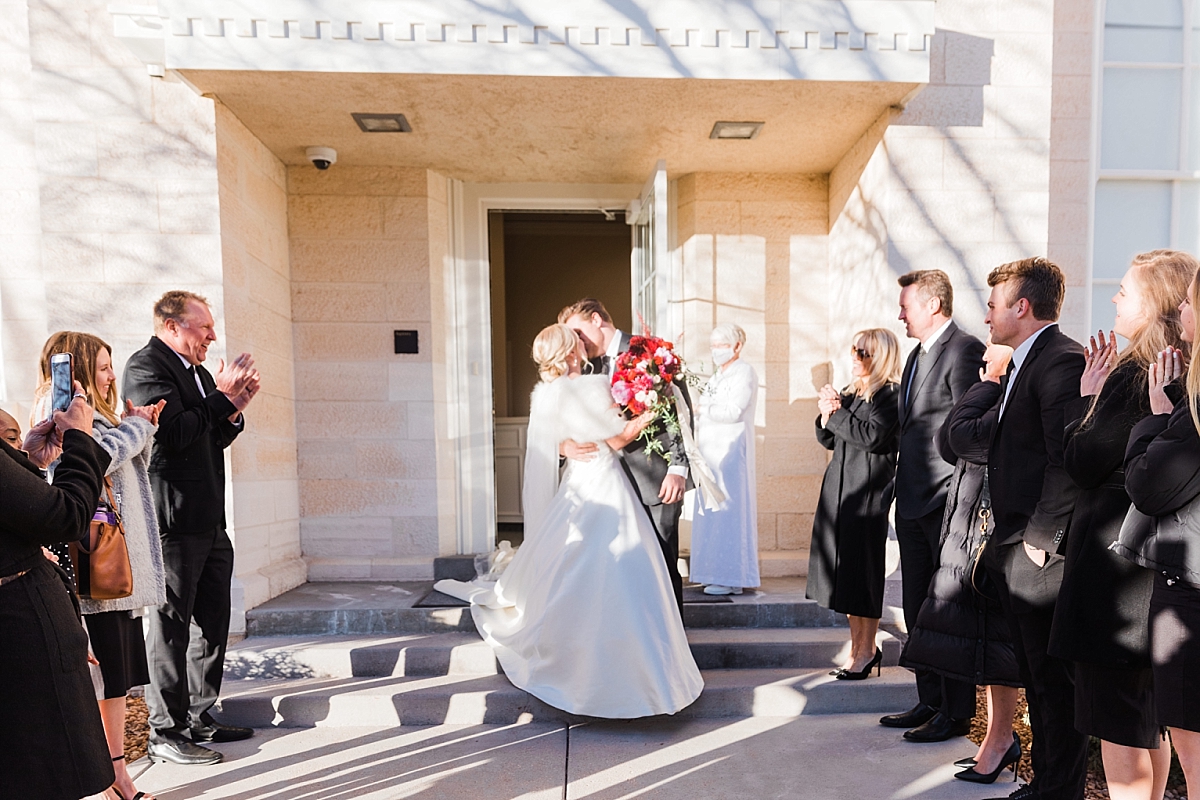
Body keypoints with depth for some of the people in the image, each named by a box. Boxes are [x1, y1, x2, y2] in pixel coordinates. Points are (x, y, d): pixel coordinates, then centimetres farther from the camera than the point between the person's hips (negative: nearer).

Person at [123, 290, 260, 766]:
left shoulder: (197, 372, 17)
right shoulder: (146, 366, -9)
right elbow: (175, 432, -21)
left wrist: (234, 410, 4)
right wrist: (222, 396, -12)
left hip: (209, 522, 9)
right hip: (174, 523, -9)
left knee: (213, 623, 14)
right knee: (171, 626, 1)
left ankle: (199, 718, 28)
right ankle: (165, 732, 15)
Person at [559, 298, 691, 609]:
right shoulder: (592, 368, 15)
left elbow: (681, 409, -7)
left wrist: (678, 468, -14)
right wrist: (566, 444, -11)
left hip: (656, 479, -5)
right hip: (616, 482, 5)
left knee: (663, 565, 2)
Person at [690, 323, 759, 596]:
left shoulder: (744, 372, -6)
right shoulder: (716, 377, 21)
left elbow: (733, 411, -17)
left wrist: (699, 409, -12)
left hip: (731, 450, -9)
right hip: (710, 450, 9)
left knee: (728, 509, -7)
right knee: (711, 509, 7)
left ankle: (731, 579, 0)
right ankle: (718, 574, 13)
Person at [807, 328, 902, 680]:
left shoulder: (892, 396, -8)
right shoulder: (851, 394, 15)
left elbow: (871, 436, -22)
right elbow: (827, 440, 14)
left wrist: (835, 412, -11)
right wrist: (827, 414, -4)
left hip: (869, 492, -8)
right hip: (840, 489, 8)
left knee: (862, 572, 0)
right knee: (846, 571, 11)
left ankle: (865, 653, 13)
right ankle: (861, 647, 24)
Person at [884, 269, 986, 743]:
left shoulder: (965, 350, -12)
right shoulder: (918, 354, 17)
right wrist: (902, 491, 16)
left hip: (946, 505, -9)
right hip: (912, 502, 10)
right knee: (917, 609, 15)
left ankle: (957, 714, 16)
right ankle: (929, 702, 28)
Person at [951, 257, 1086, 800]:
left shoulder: (1062, 360, -15)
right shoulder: (1022, 364, 16)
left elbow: (1067, 459, -23)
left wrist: (1041, 539, -20)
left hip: (1040, 554, -10)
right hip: (1013, 551, 10)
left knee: (1054, 679, 4)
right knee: (1036, 677, 19)